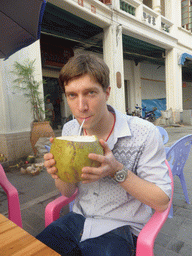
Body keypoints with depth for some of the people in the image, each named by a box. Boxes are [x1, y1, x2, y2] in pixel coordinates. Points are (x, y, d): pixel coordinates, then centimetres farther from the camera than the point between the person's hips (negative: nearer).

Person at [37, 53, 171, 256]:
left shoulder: (145, 134, -20)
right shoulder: (69, 130, -4)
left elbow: (162, 201, -13)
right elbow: (67, 192, 5)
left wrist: (117, 171, -28)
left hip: (121, 228, -3)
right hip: (79, 219, 4)